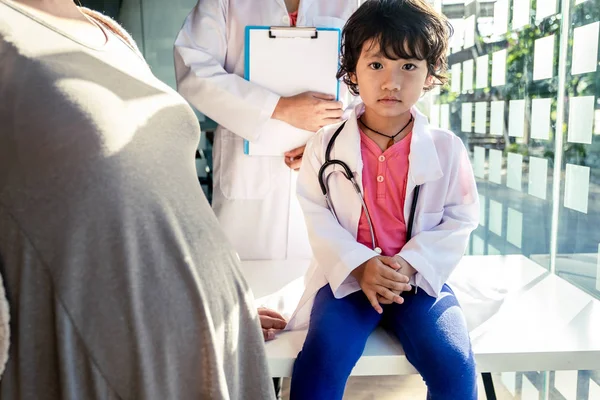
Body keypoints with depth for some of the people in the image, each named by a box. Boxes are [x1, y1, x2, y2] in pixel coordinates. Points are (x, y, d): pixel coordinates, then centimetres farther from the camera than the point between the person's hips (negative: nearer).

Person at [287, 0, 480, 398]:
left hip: (420, 277, 1)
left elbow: (460, 218, 1)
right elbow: (318, 216, -2)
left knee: (454, 366, -17)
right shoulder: (326, 145, -2)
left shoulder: (446, 148, -1)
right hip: (349, 276, 0)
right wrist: (358, 265, -16)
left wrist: (410, 264, -14)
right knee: (318, 365, -21)